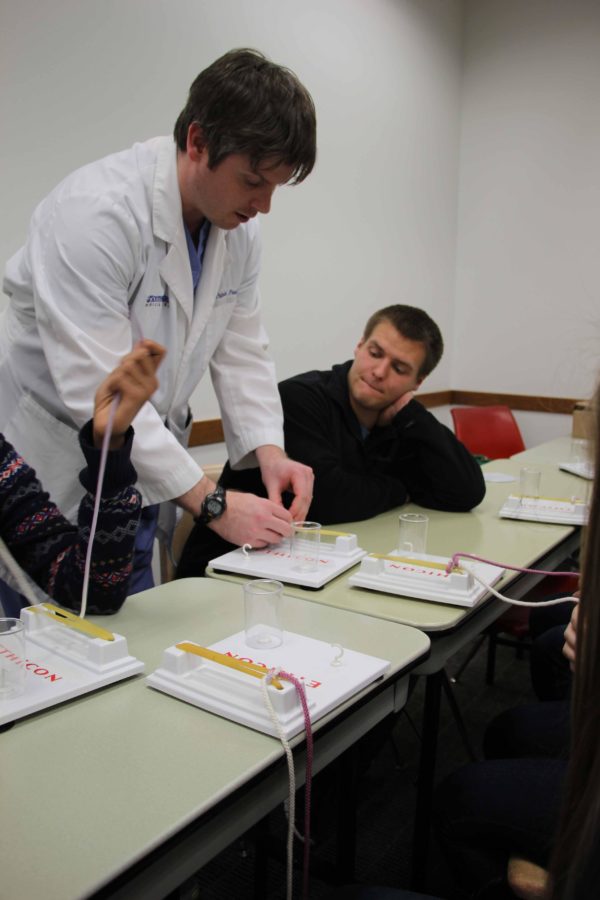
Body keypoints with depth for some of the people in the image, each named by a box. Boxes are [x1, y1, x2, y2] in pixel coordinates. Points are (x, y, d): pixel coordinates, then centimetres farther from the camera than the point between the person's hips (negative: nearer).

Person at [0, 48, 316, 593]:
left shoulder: (240, 230, -1)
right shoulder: (95, 211, -25)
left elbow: (241, 352, 4)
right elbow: (97, 390, -29)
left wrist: (269, 451, -12)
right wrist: (212, 503, -26)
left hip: (139, 482, 7)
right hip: (48, 487, -6)